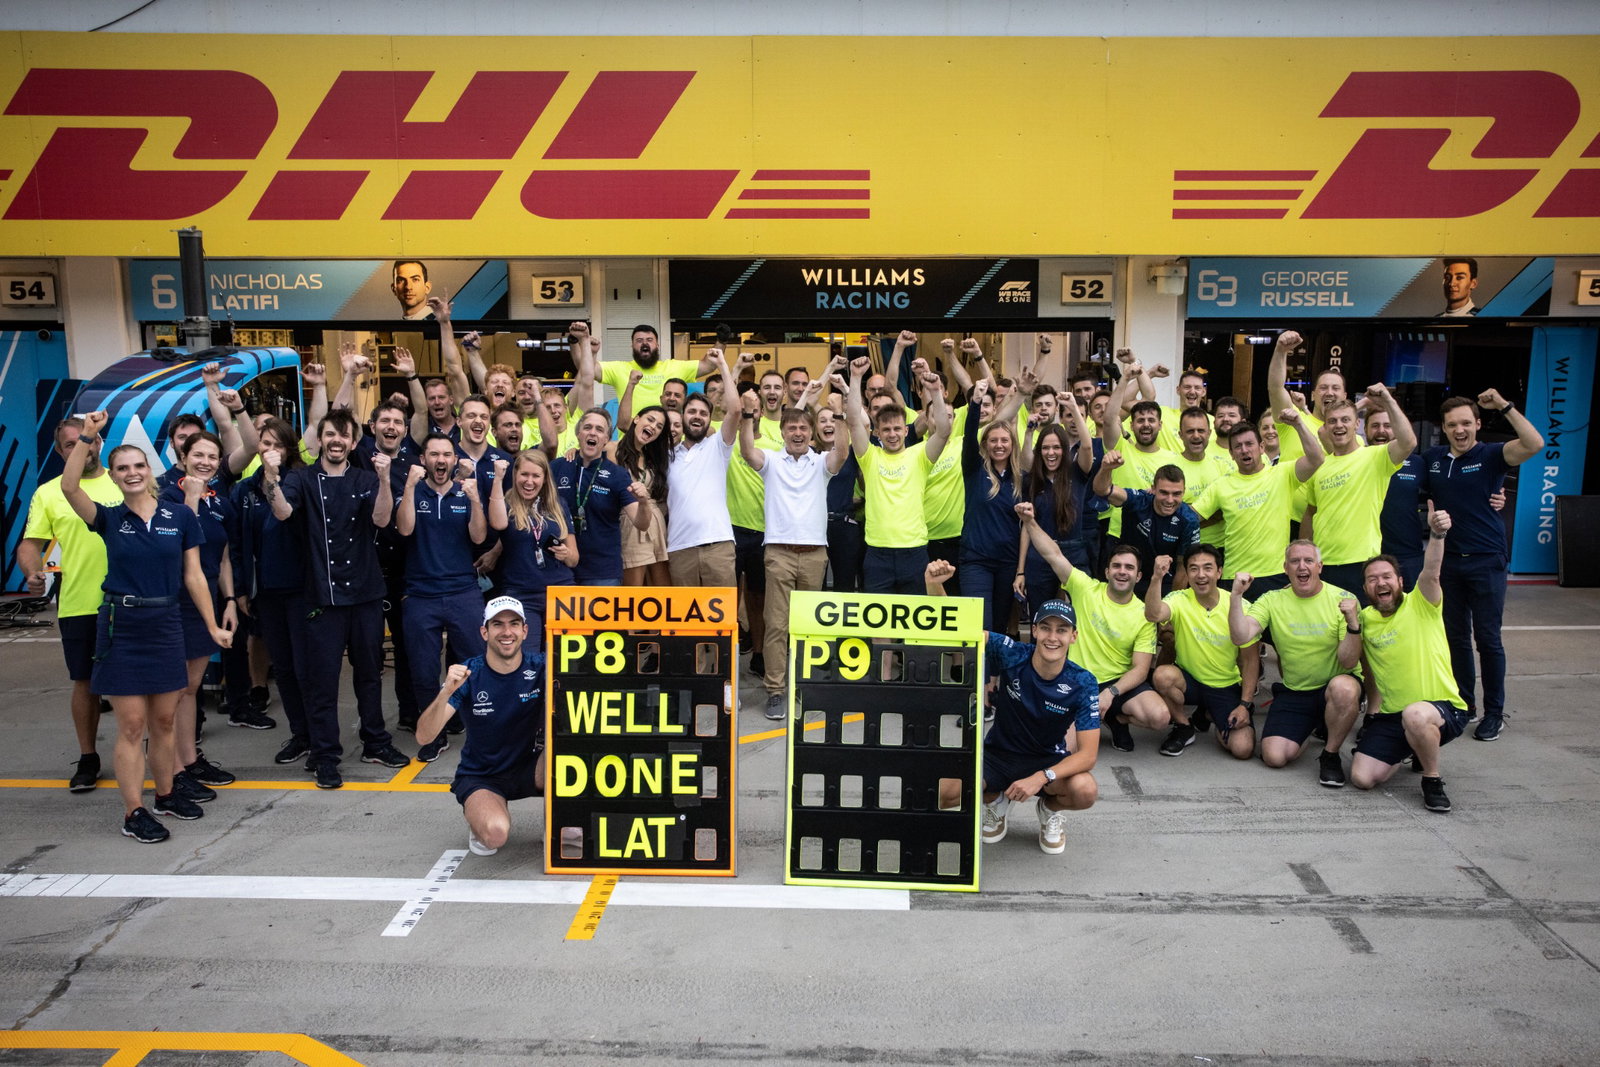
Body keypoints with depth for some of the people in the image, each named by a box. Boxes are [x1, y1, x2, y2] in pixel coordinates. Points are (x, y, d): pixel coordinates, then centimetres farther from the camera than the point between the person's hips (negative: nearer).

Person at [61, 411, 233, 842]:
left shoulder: (180, 517, 1)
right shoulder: (109, 518, -1)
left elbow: (193, 576, 3)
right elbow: (69, 487, -19)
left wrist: (213, 626, 2)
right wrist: (87, 437, -22)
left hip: (166, 625, 2)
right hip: (121, 627, -2)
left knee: (163, 722, 12)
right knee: (131, 725, 0)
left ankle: (166, 795, 29)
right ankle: (133, 814, 9)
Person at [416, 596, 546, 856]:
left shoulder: (540, 666, -12)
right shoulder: (467, 674, -15)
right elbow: (424, 736, -22)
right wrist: (446, 692, -40)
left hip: (528, 769, 2)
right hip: (480, 777, -2)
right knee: (495, 834, -31)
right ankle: (479, 815, 7)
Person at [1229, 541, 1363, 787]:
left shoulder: (1343, 599, -8)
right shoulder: (1272, 600, -3)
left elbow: (1348, 662, -14)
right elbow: (1240, 637, -18)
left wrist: (1352, 624, -31)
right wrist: (1237, 596, -27)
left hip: (1334, 686, -2)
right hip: (1293, 692, 2)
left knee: (1344, 687, -39)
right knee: (1274, 756, -14)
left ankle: (1330, 754, -10)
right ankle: (1311, 729, 22)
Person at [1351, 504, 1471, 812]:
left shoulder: (1420, 605, -6)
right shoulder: (1365, 618, 6)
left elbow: (1431, 573, -30)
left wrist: (1437, 534, -45)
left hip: (1444, 709, -5)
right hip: (1390, 716, 5)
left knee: (1415, 714, -41)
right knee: (1361, 777, -10)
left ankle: (1433, 780, -10)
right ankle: (1412, 750, 23)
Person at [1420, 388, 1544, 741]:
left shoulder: (1490, 456, -6)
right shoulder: (1432, 458, 6)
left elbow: (1534, 444, -23)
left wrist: (1504, 405, -25)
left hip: (1486, 562, -4)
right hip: (1447, 562, 4)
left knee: (1487, 639, 1)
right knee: (1456, 638, 12)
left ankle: (1494, 712, 12)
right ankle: (1464, 704, 24)